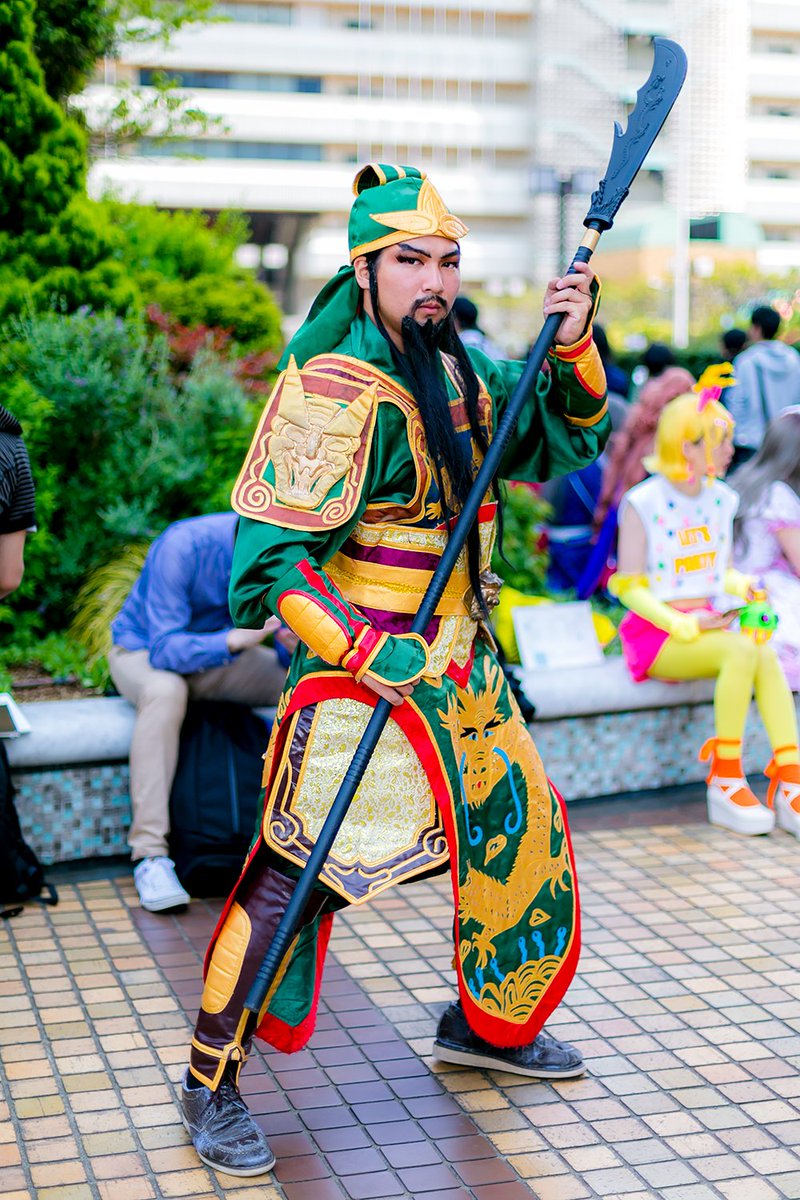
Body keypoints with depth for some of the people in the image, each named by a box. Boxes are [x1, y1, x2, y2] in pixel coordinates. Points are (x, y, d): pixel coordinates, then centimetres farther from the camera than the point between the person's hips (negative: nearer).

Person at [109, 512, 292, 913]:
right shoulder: (183, 546, -31)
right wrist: (236, 639, -50)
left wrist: (297, 647, -35)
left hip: (220, 659, 5)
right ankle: (149, 854, -37)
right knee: (165, 690, -40)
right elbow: (165, 648, -34)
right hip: (142, 652, -4)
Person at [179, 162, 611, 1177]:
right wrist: (369, 652, -28)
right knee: (301, 864, -12)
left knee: (522, 835, 16)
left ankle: (487, 1021, 37)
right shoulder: (334, 388, -17)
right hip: (361, 672, -8)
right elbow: (269, 555, -20)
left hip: (461, 667, 9)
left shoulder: (456, 370, 7)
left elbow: (561, 441, 14)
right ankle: (211, 1079, 5)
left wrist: (571, 348, -4)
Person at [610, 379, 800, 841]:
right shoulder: (643, 503, -9)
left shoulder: (722, 499, 11)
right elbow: (629, 587, -9)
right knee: (742, 650, -32)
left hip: (708, 625, 5)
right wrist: (684, 625, -20)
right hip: (656, 632, -5)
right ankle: (725, 782, -23)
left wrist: (741, 586, -4)